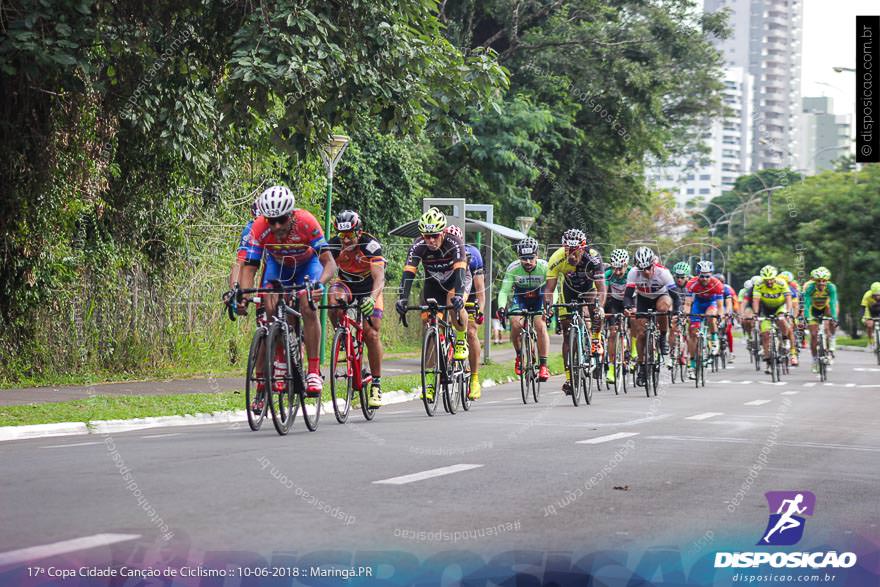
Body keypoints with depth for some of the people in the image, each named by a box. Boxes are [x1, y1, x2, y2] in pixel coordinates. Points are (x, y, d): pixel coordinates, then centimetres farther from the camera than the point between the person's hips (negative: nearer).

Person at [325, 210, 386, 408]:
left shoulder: (370, 245, -31)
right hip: (346, 284, 2)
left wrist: (372, 298, -58)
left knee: (372, 334, -13)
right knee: (333, 296, -35)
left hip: (369, 288, -2)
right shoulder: (334, 244, -22)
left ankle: (376, 383, 0)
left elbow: (379, 277, -40)